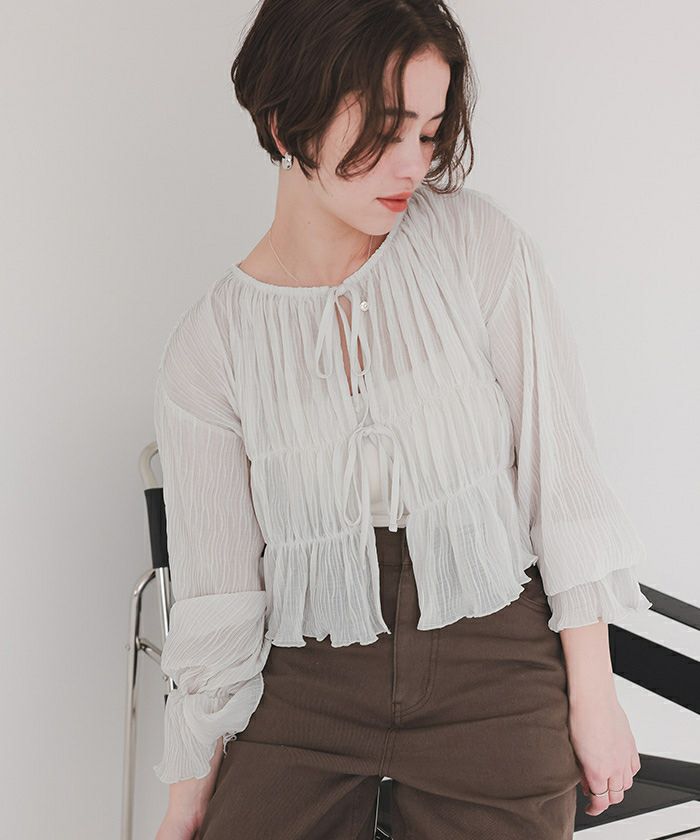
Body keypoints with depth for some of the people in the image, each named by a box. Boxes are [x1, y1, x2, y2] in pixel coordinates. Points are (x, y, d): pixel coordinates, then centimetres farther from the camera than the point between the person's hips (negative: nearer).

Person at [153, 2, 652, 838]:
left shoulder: (477, 243, -7)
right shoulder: (209, 346, -4)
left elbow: (560, 465, -5)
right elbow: (217, 592, 0)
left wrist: (593, 697, -3)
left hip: (493, 672, 0)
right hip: (309, 683, 1)